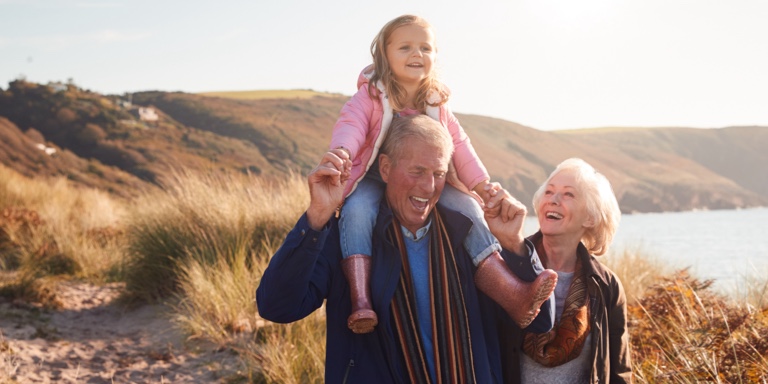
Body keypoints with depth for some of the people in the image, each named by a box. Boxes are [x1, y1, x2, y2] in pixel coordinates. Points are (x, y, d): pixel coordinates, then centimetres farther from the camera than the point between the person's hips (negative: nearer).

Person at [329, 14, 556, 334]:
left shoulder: (436, 103, 8)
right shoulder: (370, 95, -5)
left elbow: (457, 144, 6)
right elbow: (351, 125, -21)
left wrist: (481, 183, -7)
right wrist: (342, 151, -45)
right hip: (373, 180, -4)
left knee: (467, 209, -18)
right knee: (357, 211, -36)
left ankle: (513, 295, -25)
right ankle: (360, 302, -43)